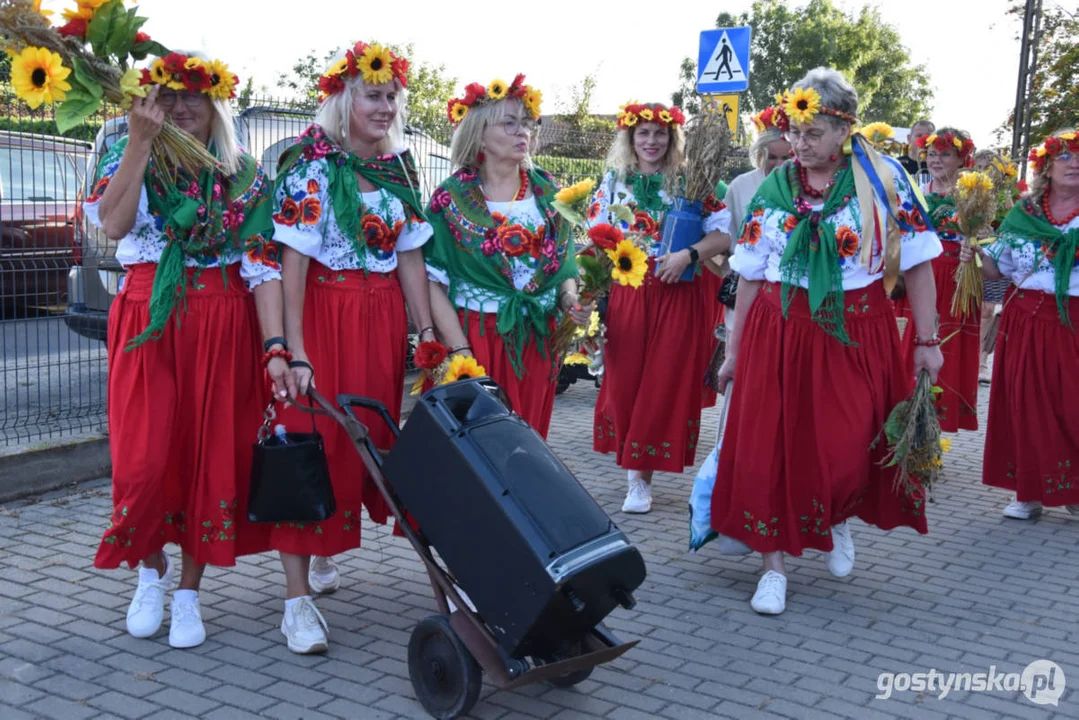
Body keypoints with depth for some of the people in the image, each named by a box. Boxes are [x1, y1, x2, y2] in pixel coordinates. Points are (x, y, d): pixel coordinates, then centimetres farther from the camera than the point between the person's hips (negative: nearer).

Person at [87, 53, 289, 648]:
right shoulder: (128, 161, 6)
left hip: (223, 325, 0)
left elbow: (263, 265, -3)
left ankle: (189, 590, 17)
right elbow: (113, 224, -15)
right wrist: (140, 140, -18)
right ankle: (151, 571, 21)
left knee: (213, 453, 2)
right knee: (144, 455, -6)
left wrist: (274, 347, -13)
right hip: (149, 322, 0)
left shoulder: (245, 176, 6)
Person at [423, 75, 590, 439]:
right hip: (474, 338, -3)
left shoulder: (546, 190, 8)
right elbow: (434, 280, -7)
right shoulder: (452, 197, -4)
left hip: (537, 340, 4)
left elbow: (565, 263, 14)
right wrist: (460, 350, -15)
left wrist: (569, 299, -7)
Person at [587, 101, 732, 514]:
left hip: (677, 296, -2)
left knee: (664, 383, 0)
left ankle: (641, 476, 9)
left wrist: (688, 255, -18)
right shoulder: (613, 180, 9)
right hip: (625, 293, 2)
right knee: (624, 380, 3)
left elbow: (724, 234, -3)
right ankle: (636, 470, 19)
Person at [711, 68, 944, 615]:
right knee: (771, 449, 1)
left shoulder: (884, 178, -3)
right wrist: (735, 350, 10)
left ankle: (837, 520, 32)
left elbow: (916, 262, 0)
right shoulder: (774, 187, 3)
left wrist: (927, 341, -2)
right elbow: (751, 275, 8)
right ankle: (774, 564, 16)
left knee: (846, 452, -3)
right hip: (780, 330, 2)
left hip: (856, 335, -2)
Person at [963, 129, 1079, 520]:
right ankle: (1031, 492, 15)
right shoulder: (1022, 214, 6)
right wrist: (977, 255, -9)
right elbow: (998, 270, 9)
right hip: (1027, 322, 2)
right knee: (1027, 406, 4)